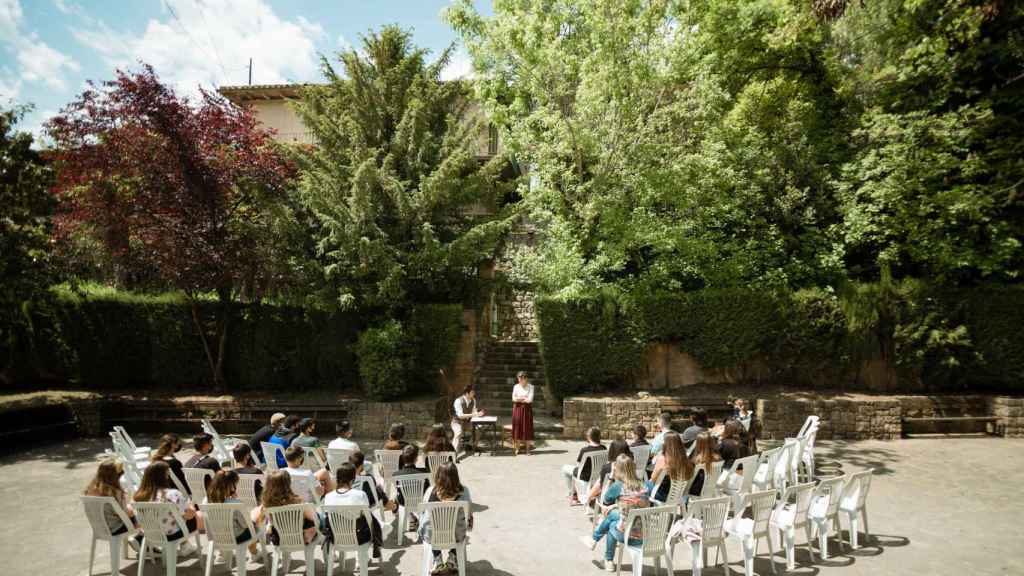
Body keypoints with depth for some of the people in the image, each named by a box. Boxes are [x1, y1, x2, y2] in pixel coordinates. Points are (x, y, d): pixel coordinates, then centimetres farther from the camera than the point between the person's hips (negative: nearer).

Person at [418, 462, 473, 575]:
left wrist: (421, 530, 18)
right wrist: (468, 526, 18)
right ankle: (452, 561, 36)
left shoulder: (431, 491, -18)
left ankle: (437, 562, 30)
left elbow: (423, 513, -3)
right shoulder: (464, 491, -18)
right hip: (456, 536, 0)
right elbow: (469, 514, -4)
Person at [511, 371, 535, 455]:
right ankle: (516, 448, 10)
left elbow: (530, 399, -12)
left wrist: (519, 399, -7)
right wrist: (524, 398, -11)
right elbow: (513, 399, -4)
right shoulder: (516, 387, 4)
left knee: (527, 428, 1)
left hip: (527, 409, -2)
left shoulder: (530, 387, -4)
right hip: (517, 409, 2)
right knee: (517, 427, 3)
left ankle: (527, 449, 8)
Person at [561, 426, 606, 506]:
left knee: (565, 468, 20)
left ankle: (573, 494, 27)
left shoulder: (584, 450, -25)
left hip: (586, 478, -5)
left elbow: (579, 465, -13)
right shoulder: (604, 448, -10)